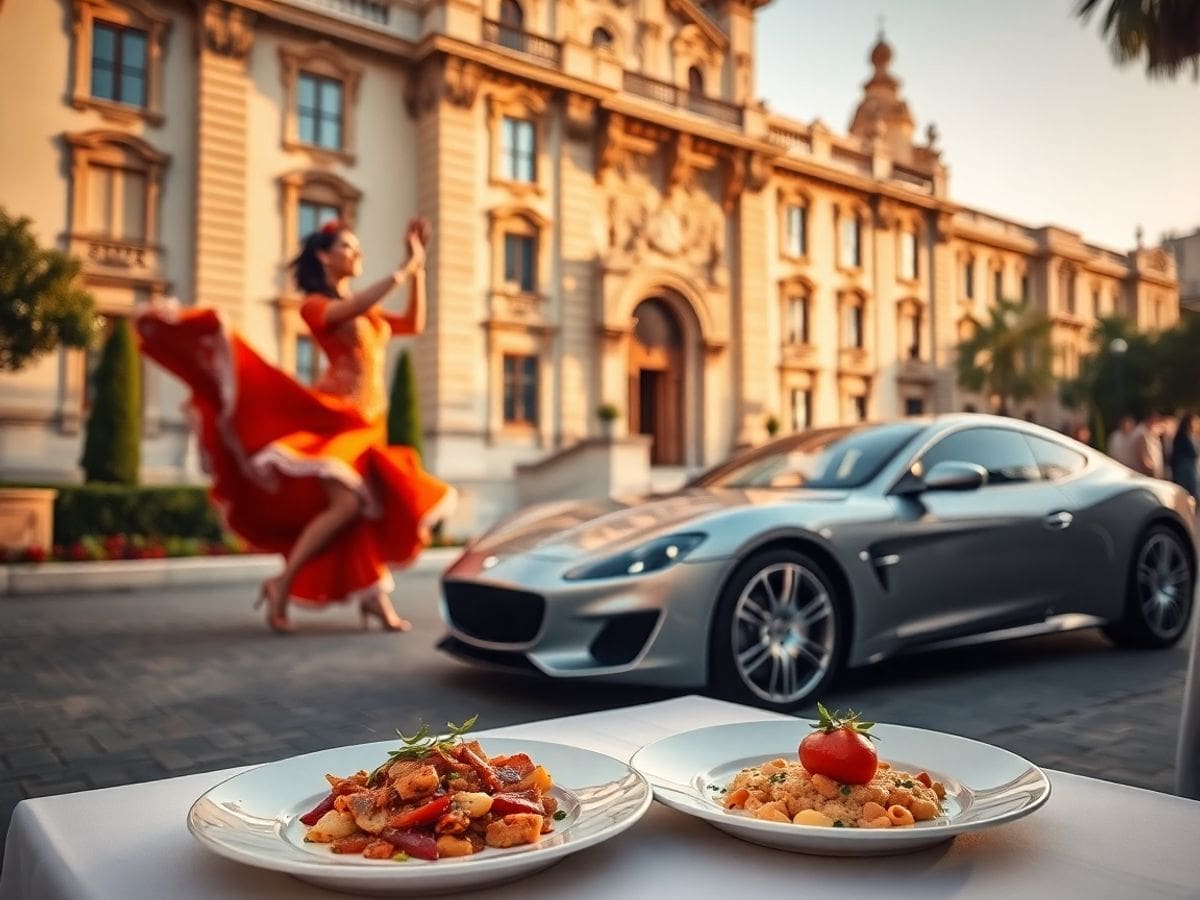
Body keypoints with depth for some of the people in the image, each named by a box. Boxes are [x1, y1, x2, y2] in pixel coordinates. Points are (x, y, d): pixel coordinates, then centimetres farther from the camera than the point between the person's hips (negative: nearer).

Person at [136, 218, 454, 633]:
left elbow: (413, 324, 15)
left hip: (367, 423, 8)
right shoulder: (314, 304, -3)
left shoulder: (366, 310, 19)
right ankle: (282, 584, -11)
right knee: (346, 503, -23)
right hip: (333, 415, -8)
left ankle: (374, 597, 11)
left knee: (367, 508, 5)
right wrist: (406, 268, -18)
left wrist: (419, 268, 8)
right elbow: (353, 309, -23)